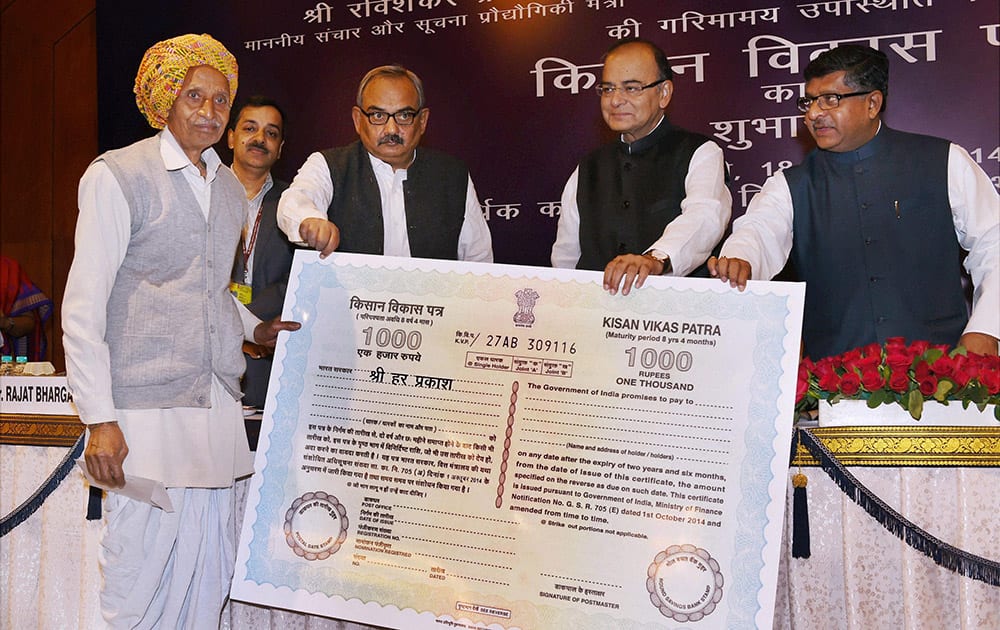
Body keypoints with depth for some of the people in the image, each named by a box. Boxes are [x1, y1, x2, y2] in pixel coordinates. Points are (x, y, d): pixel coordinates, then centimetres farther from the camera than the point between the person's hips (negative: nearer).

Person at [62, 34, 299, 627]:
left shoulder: (231, 190, 15)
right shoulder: (117, 177, -4)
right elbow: (83, 306, -7)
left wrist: (254, 328, 8)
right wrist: (99, 419, -13)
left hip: (216, 404, 6)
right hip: (145, 407, -6)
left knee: (209, 577, 8)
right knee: (141, 576, -3)